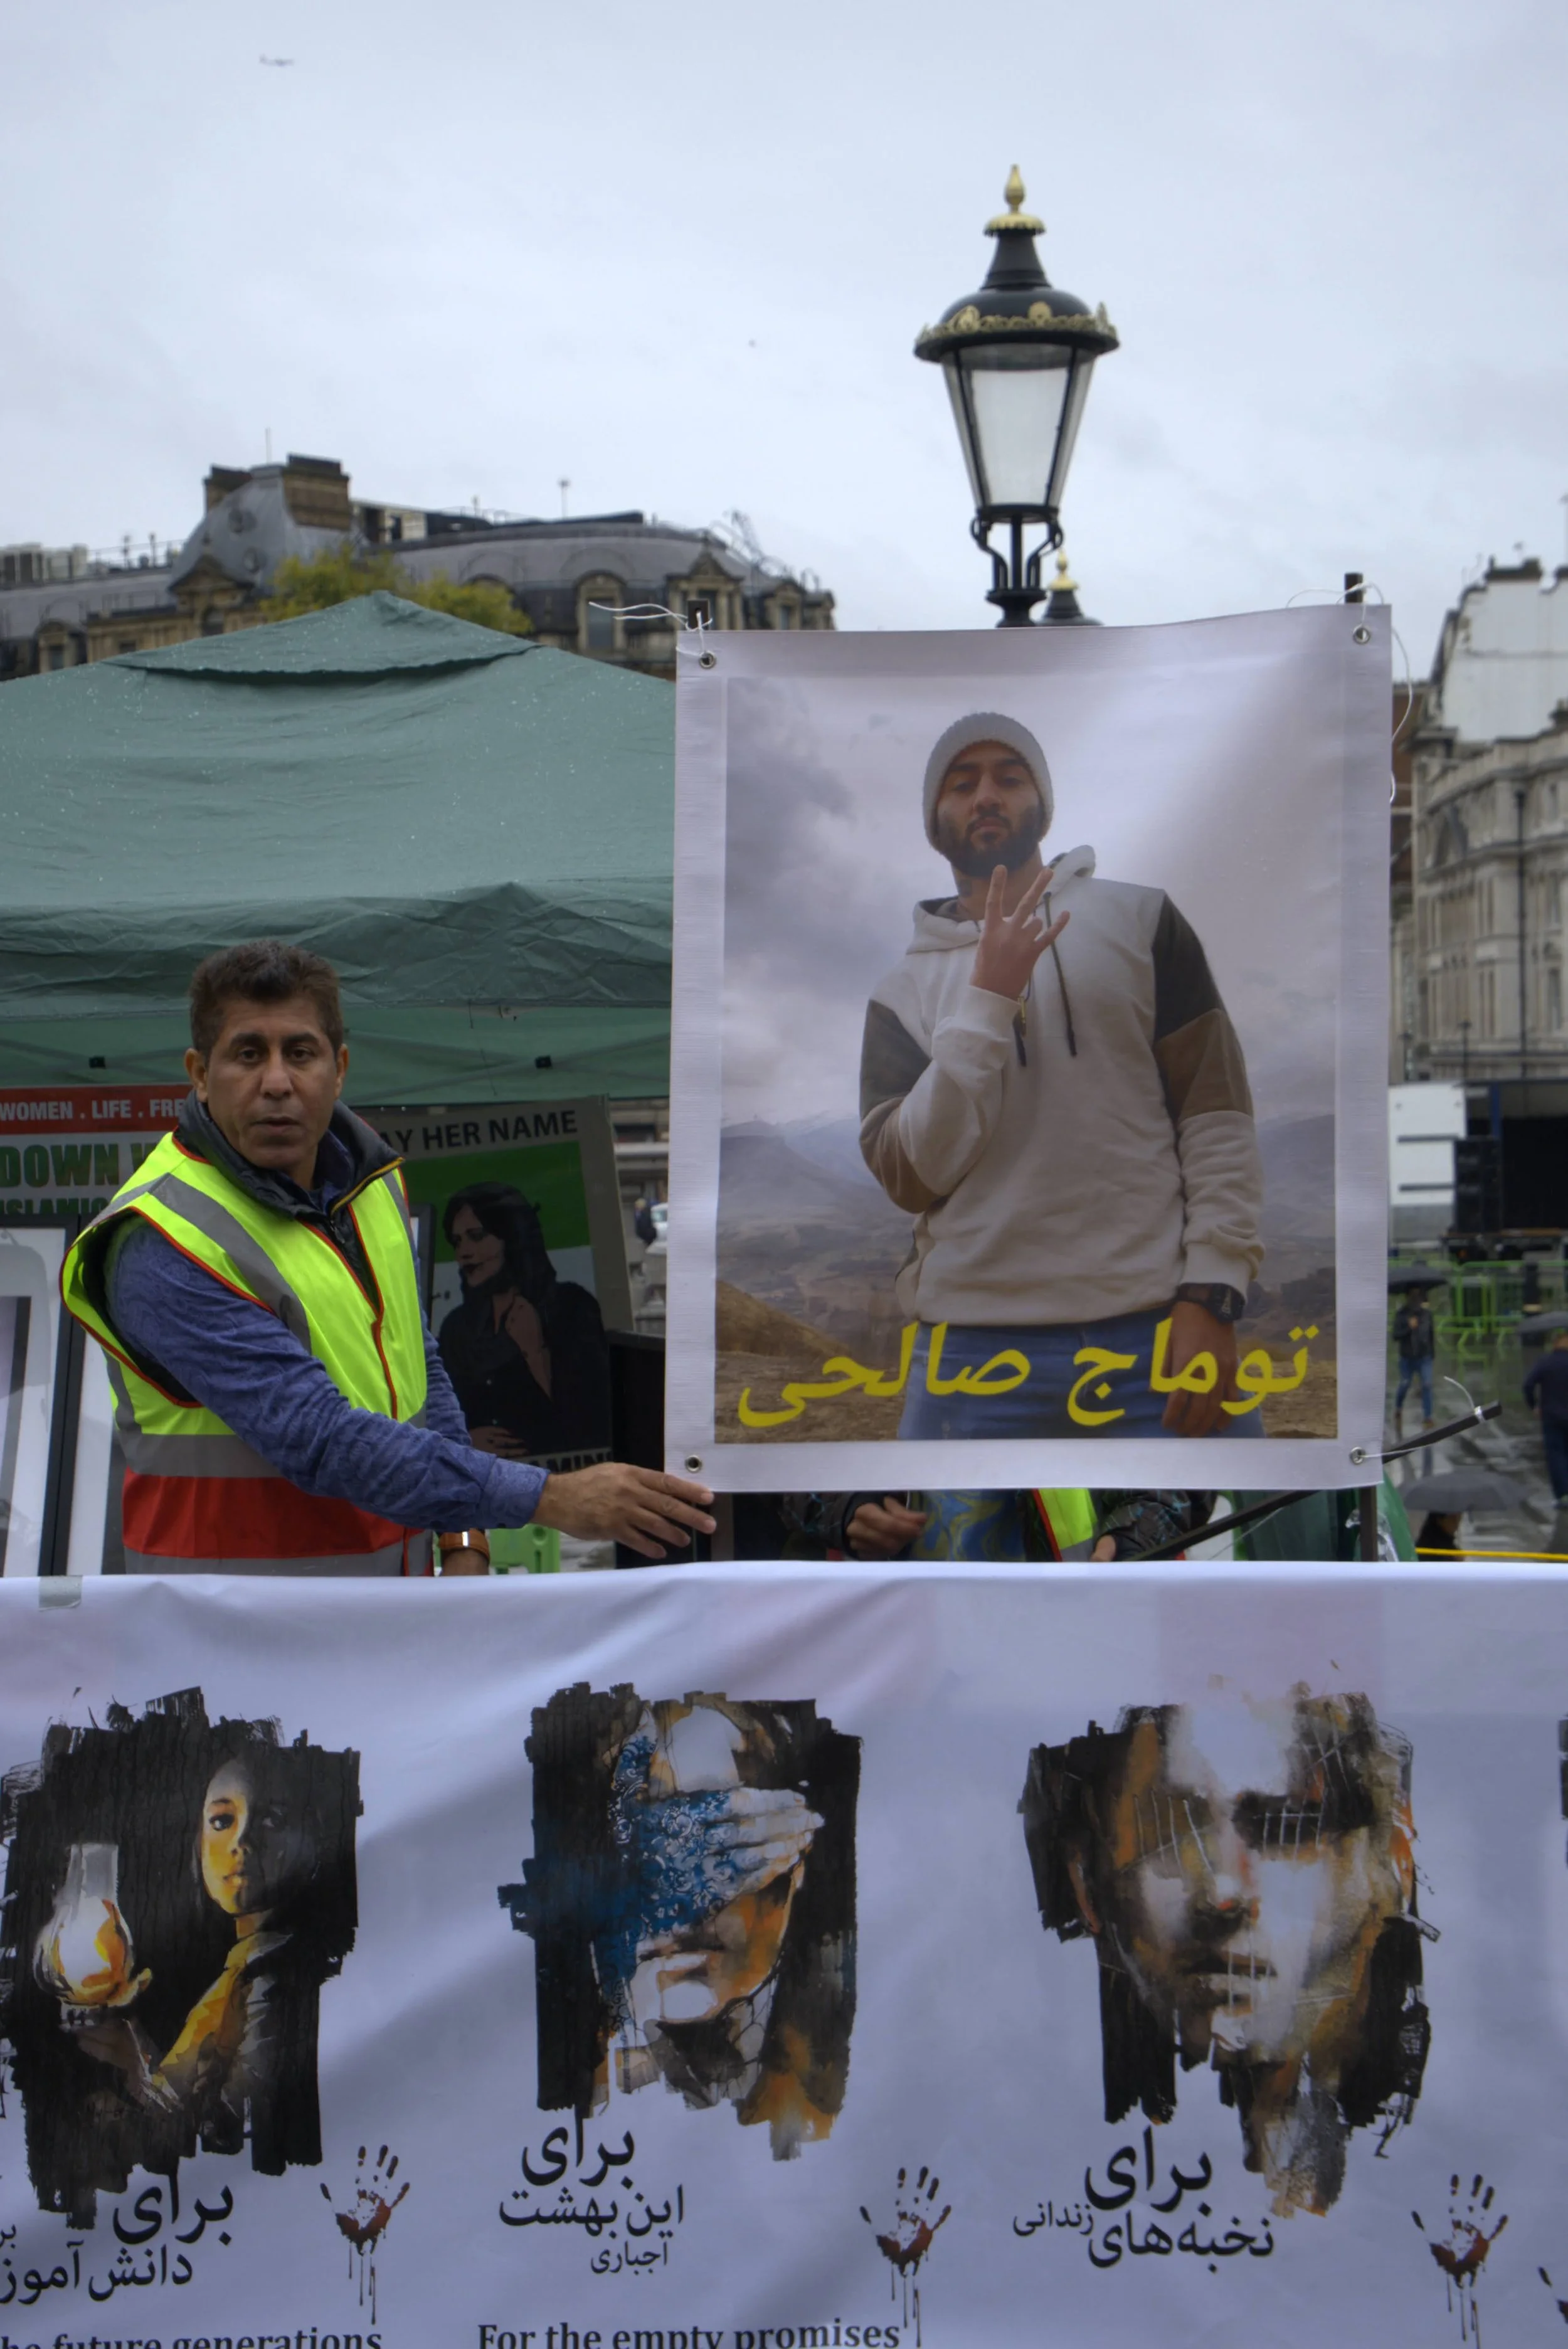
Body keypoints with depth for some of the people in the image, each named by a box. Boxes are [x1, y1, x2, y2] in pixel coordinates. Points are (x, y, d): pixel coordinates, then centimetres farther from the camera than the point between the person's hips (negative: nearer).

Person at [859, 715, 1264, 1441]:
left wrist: (1213, 1290, -7)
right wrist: (988, 1000, -6)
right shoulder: (904, 991, 12)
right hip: (976, 1348, 1)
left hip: (1157, 1329, -1)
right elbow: (910, 1175, -1)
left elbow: (1218, 1117, 4)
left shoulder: (1139, 920, 10)